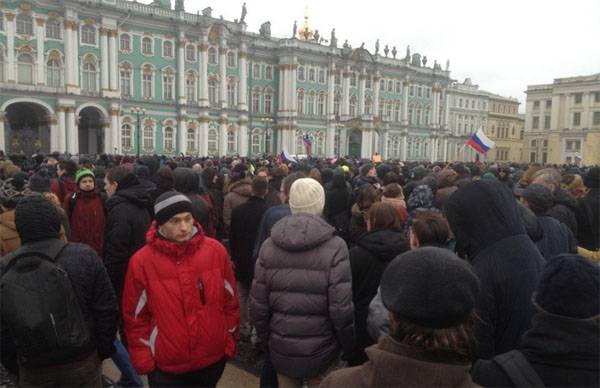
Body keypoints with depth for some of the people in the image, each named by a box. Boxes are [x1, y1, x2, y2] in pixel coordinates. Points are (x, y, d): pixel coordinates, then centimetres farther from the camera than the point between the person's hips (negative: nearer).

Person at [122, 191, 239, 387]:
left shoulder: (216, 251, -9)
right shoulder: (142, 261, -14)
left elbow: (230, 301, 1)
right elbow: (135, 317, -5)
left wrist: (230, 343, 4)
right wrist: (144, 361, -3)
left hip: (214, 359, 2)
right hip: (166, 367, -2)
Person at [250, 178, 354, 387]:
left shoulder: (269, 245, -7)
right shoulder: (335, 246, -15)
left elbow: (258, 304, -4)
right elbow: (341, 308, -17)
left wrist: (265, 339, 13)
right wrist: (348, 346, 0)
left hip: (281, 348, 2)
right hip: (321, 349, -2)